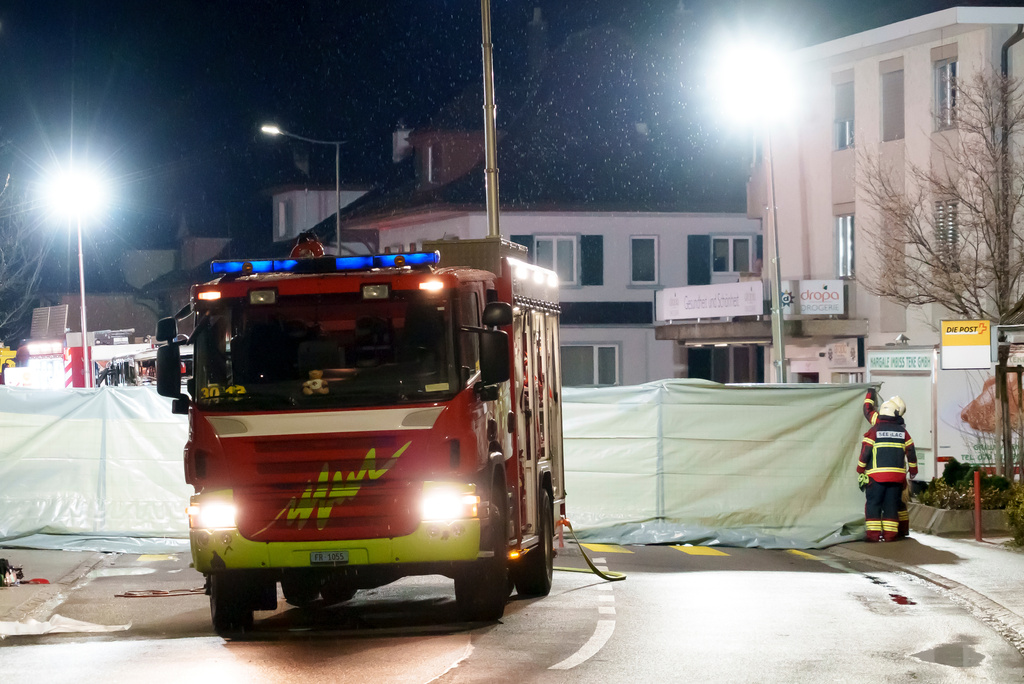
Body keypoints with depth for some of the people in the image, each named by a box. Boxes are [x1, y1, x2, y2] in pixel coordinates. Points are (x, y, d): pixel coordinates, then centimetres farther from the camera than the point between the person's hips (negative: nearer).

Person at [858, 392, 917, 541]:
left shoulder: (874, 430, -2)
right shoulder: (902, 431, 7)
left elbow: (865, 452, -4)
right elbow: (911, 452, 10)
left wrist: (860, 470, 6)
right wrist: (913, 470, 22)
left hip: (877, 474, -3)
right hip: (897, 474, 3)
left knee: (873, 504, 2)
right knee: (891, 505, 7)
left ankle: (874, 534, -3)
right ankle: (890, 534, 3)